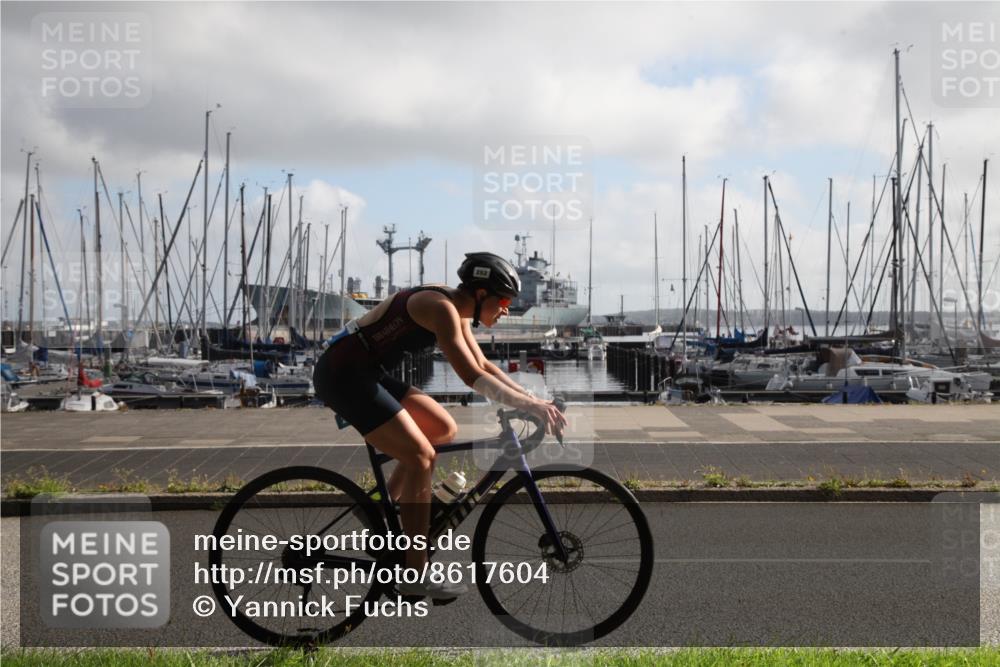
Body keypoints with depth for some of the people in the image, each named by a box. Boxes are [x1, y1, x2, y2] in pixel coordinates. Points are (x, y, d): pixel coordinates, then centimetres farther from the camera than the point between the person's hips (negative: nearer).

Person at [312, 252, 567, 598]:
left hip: (363, 372, 10)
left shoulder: (457, 310, 10)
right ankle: (415, 576, -5)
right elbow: (473, 377, -27)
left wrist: (533, 399, 6)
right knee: (422, 457, -12)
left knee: (444, 430, 11)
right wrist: (529, 405, -27)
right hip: (343, 374, -10)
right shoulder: (442, 308, -19)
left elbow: (485, 367, 15)